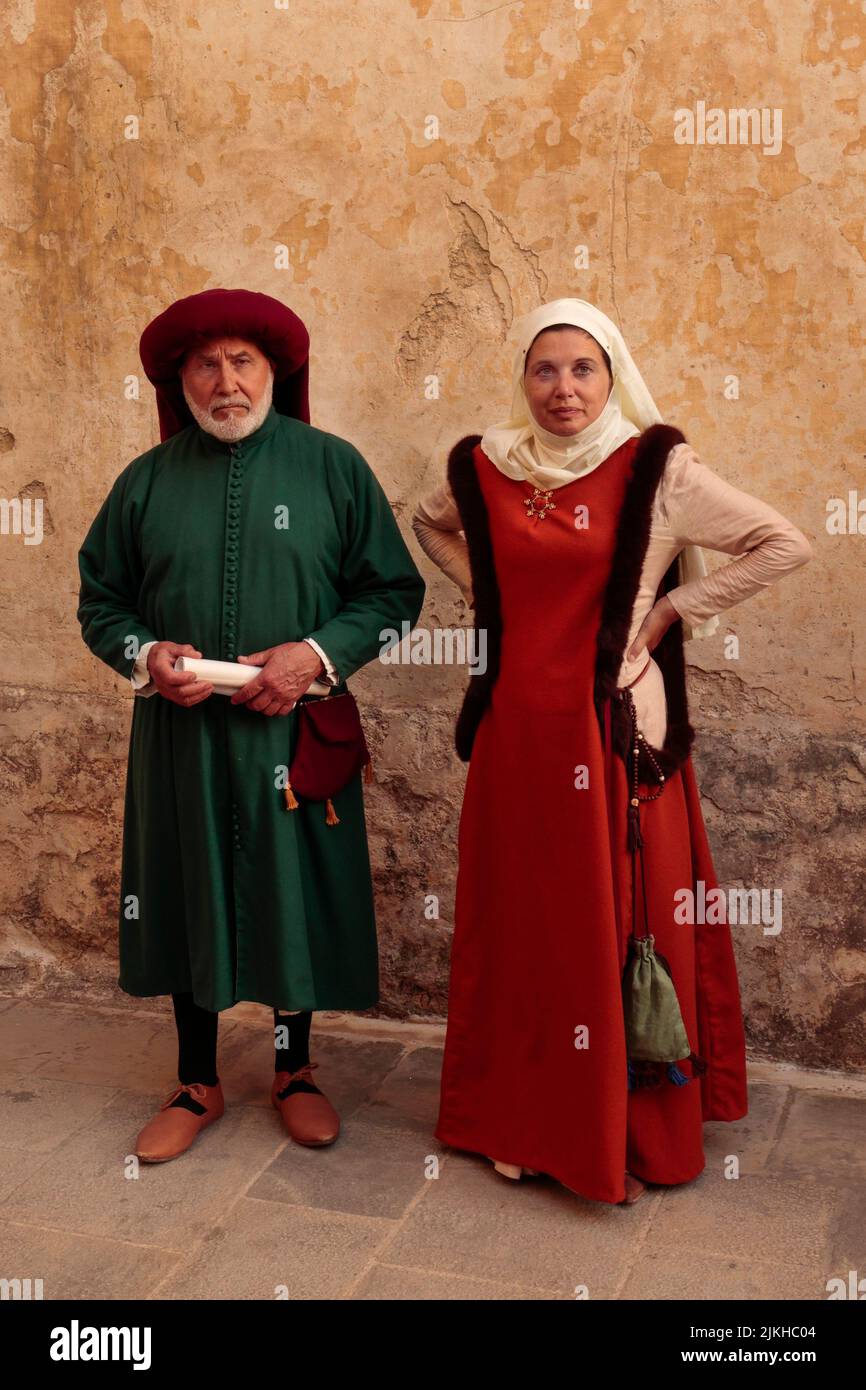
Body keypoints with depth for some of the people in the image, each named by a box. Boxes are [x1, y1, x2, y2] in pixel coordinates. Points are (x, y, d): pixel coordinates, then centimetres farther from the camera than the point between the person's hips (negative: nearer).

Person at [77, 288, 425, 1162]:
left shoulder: (332, 466, -1)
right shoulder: (147, 480, 5)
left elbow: (393, 589, -1)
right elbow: (99, 598, 10)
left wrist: (320, 654, -15)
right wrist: (141, 655, -10)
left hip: (295, 729, -1)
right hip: (180, 736, 2)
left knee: (296, 899, 9)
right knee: (188, 899, 10)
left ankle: (294, 1072, 32)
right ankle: (197, 1085, 29)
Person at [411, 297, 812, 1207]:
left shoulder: (655, 469, -7)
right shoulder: (485, 467, 4)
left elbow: (783, 544, -5)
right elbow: (432, 524, 25)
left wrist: (671, 611, -7)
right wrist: (482, 588, 9)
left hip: (615, 728, -3)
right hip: (514, 728, 3)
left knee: (619, 923, 4)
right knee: (521, 924, 11)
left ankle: (628, 1131, 21)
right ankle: (523, 1121, 27)